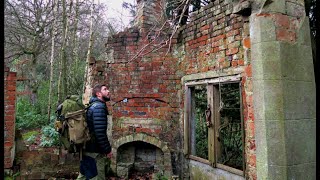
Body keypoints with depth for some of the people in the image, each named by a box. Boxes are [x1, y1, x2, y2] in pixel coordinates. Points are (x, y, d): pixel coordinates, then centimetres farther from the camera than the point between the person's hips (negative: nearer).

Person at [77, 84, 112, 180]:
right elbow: (100, 132, -26)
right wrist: (108, 150, -16)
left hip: (87, 149, 10)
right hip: (94, 151, -10)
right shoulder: (99, 106, -17)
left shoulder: (93, 106, 14)